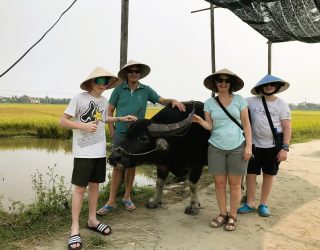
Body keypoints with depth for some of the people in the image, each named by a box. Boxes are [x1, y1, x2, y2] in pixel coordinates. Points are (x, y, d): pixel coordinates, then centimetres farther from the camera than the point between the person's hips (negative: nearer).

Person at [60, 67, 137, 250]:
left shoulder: (104, 101, 7)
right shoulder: (79, 99, -11)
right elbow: (63, 121, -8)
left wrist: (121, 119, 19)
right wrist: (84, 126, -19)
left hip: (100, 152, 6)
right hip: (84, 152, -6)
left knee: (95, 185, 14)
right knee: (80, 188, 0)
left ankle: (92, 220, 29)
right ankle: (75, 229, 11)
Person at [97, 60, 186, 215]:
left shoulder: (146, 90, 4)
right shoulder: (119, 89, 1)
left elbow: (163, 101, 8)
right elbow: (110, 111, 5)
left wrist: (173, 101, -14)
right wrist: (112, 132, -1)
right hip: (120, 133, -1)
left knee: (131, 166, 11)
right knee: (117, 167, -1)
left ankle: (127, 198, 26)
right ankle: (111, 202, 8)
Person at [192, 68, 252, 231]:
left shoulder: (239, 100, 1)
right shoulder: (209, 103, 4)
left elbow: (246, 124, 1)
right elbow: (209, 126, 1)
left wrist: (249, 146, -6)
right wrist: (199, 121, -20)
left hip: (237, 147, -1)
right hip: (216, 148, 1)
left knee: (234, 183, 5)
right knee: (219, 182, 7)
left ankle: (232, 216, 19)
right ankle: (222, 214, 23)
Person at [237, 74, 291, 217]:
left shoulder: (282, 105, -3)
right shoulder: (251, 102, -2)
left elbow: (287, 128, -6)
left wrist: (285, 148, -13)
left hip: (273, 147, 0)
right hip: (254, 145, 1)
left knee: (268, 175, 8)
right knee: (251, 173, 4)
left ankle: (263, 204, 24)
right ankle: (250, 204, 20)